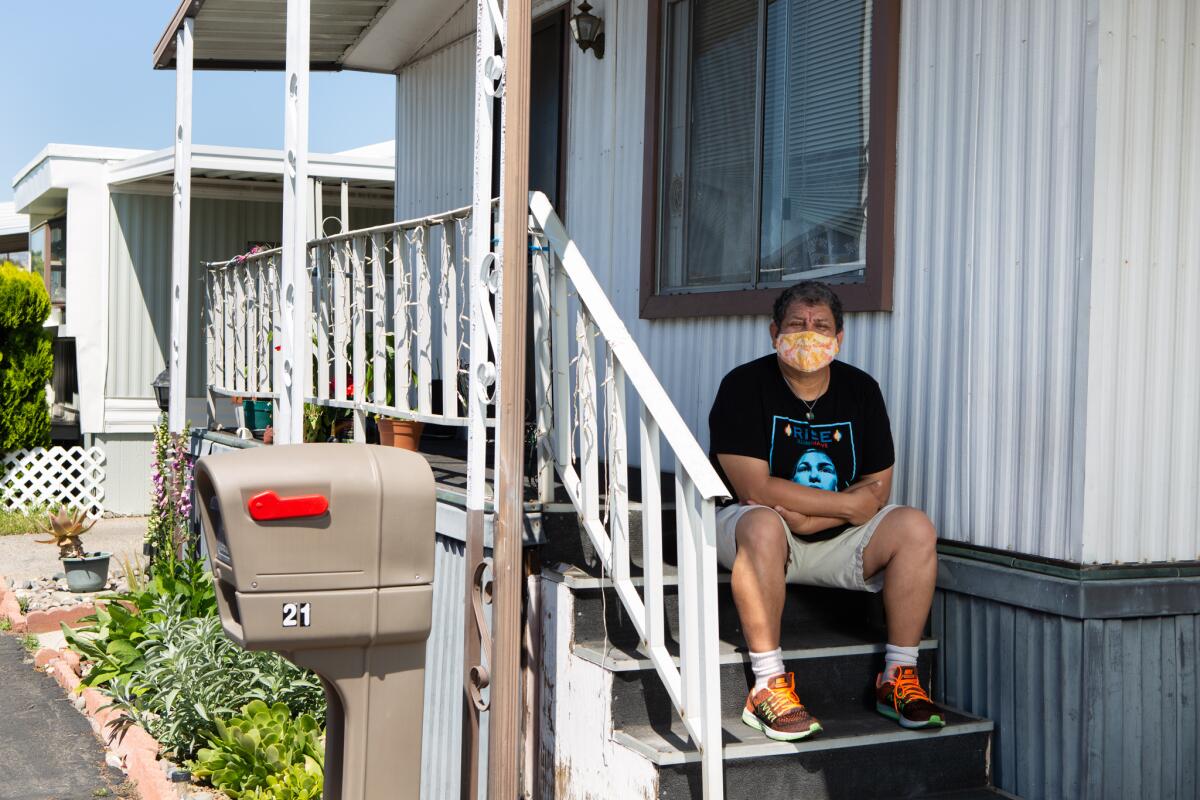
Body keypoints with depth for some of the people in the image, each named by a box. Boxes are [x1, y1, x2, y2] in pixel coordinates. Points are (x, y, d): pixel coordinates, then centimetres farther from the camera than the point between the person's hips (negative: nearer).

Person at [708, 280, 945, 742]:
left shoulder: (860, 390, 4)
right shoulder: (744, 386, -11)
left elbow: (878, 488, -1)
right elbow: (756, 489, -20)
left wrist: (807, 515, -17)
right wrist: (848, 504, -16)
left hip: (836, 539, 5)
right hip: (745, 524, -4)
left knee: (915, 529, -17)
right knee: (763, 526, -38)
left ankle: (898, 678, -9)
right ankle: (768, 687, -31)